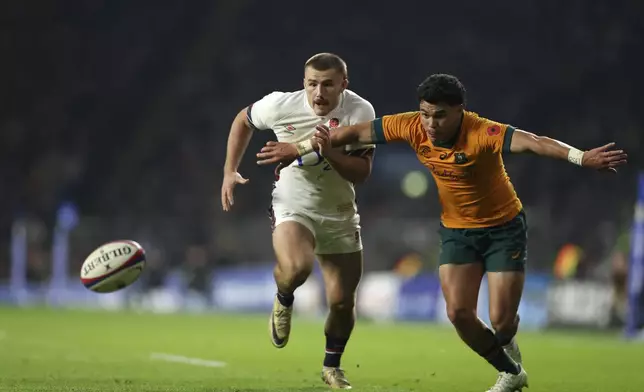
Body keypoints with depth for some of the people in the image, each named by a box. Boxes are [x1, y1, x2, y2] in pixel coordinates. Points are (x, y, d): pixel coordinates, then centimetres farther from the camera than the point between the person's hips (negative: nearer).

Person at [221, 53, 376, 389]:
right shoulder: (280, 106, -16)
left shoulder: (360, 113, -17)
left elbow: (361, 173, -18)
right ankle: (284, 301, 4)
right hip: (293, 207, -2)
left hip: (339, 215, 2)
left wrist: (329, 151, -35)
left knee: (342, 302, 5)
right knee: (296, 267, -34)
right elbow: (243, 120, 6)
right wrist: (230, 171, 2)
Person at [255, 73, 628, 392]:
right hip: (456, 230, 4)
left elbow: (531, 142, -47)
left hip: (504, 227, -4)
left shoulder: (481, 133, -32)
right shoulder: (412, 127, -16)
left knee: (502, 321, -9)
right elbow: (356, 132, -6)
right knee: (458, 311, -9)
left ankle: (503, 344, 30)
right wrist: (300, 148, -2)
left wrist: (581, 157, -63)